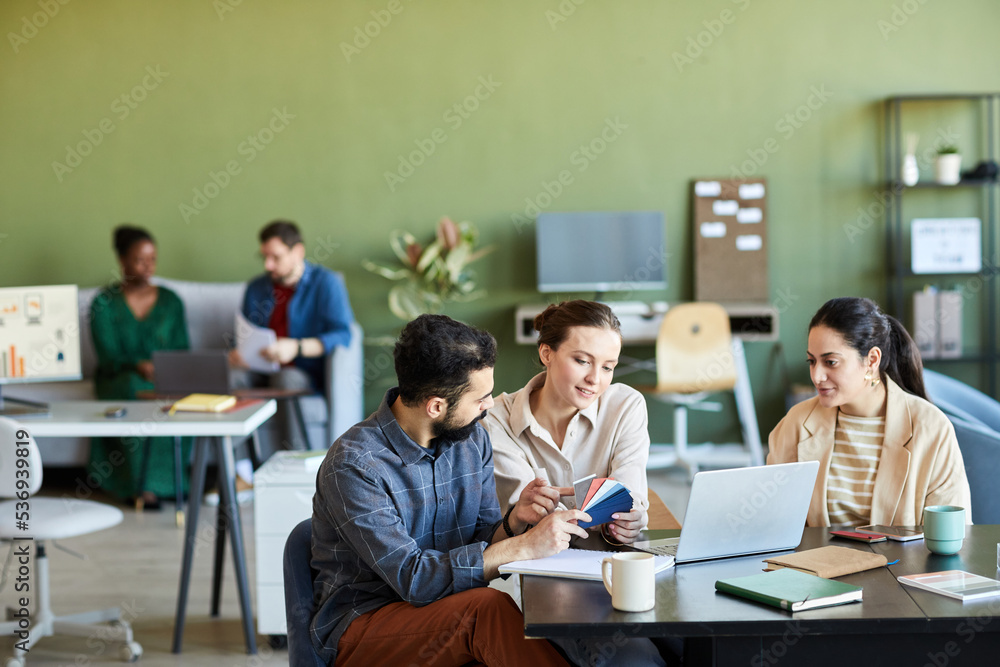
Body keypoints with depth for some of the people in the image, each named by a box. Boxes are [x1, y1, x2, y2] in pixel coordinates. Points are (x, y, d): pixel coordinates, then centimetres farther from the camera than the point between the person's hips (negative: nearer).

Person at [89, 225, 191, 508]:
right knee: (138, 389, -37)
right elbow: (108, 356, -9)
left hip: (163, 379, 2)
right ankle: (142, 485, -31)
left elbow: (181, 351, 7)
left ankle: (158, 482, -26)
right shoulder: (104, 303, 0)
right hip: (118, 379, -2)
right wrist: (139, 366, -29)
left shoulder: (170, 301, 9)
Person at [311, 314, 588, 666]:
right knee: (490, 608, -31)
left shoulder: (473, 439, 3)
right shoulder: (354, 465, -19)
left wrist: (515, 521, -15)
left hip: (448, 610, 5)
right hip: (361, 622, -5)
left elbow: (483, 543, 8)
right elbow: (413, 578, -24)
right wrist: (524, 546, -26)